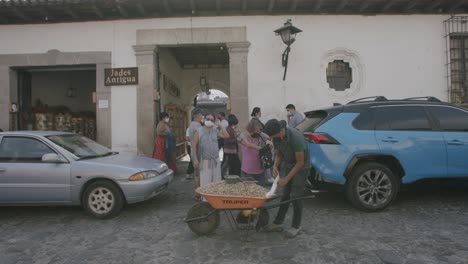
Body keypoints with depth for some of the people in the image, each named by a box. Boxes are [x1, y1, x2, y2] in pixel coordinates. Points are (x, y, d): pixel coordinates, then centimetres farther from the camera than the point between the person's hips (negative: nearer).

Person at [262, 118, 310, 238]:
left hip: (301, 167, -6)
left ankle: (296, 226, 11)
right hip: (287, 164, 6)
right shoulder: (276, 137, -12)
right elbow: (279, 153, 5)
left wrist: (286, 179, -21)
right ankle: (278, 223, 16)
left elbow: (300, 163, -25)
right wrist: (275, 166, -15)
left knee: (295, 196, -4)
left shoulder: (296, 138, -33)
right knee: (285, 194, 8)